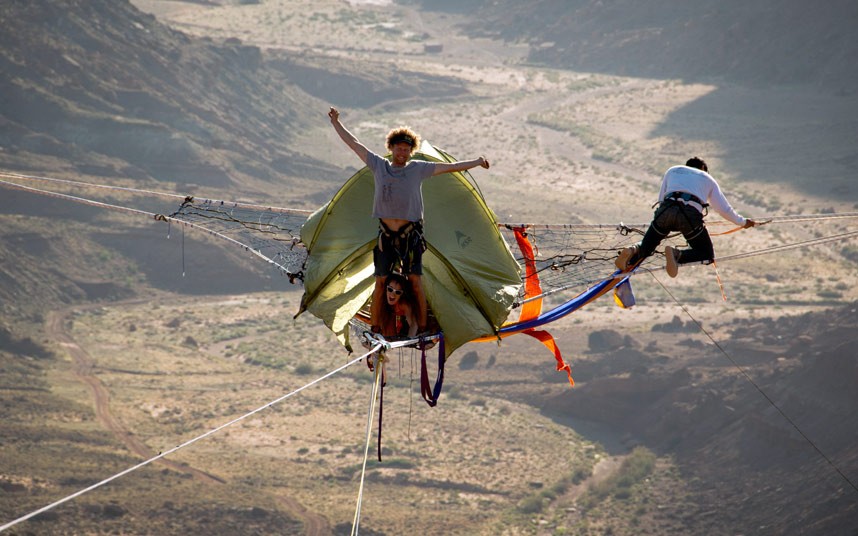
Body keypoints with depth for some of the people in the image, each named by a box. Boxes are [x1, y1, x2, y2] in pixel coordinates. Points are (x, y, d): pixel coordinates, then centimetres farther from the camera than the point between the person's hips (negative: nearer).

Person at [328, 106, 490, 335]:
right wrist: (336, 123, 16)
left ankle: (422, 329, -1)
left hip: (411, 234, -1)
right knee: (380, 282, 2)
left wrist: (477, 162, 7)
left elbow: (450, 167, 6)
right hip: (386, 234, 1)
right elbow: (353, 143, 12)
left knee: (415, 282, -4)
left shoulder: (418, 169, 2)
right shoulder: (378, 166, 6)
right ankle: (374, 329, 9)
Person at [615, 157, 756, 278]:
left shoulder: (673, 170, 35)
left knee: (647, 245, 17)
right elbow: (724, 209, 34)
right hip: (691, 215, -2)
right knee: (707, 255, 11)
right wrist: (742, 222, 50)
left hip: (666, 209, 2)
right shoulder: (707, 178, 32)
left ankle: (634, 252, -20)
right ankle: (677, 254, -19)